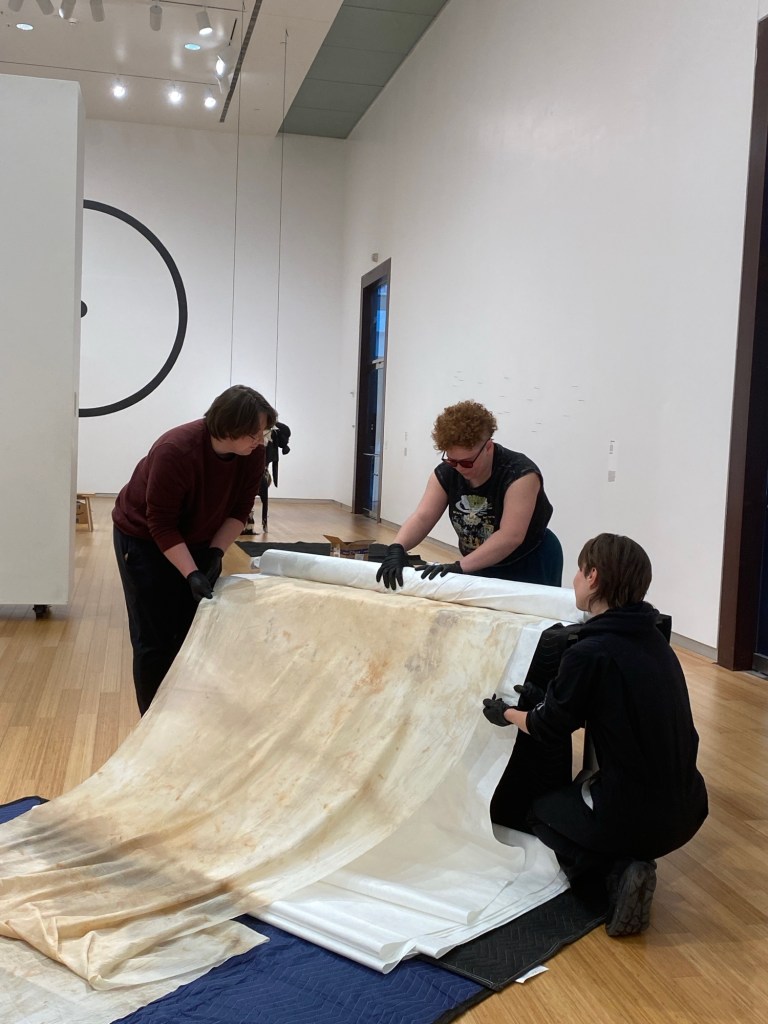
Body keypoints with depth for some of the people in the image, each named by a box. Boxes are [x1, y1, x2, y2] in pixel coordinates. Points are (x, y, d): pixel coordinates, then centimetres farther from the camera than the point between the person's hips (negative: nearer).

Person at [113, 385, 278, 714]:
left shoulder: (252, 454, -17)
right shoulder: (176, 451, -32)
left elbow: (239, 510, -5)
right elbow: (161, 525, -27)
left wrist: (216, 552, -17)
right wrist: (191, 574, -33)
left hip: (196, 539, 5)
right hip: (145, 538, -5)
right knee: (155, 639, -4)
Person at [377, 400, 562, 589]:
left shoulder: (520, 474, -27)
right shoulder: (446, 473, -10)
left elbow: (511, 536, -36)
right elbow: (422, 517, -17)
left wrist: (460, 566, -43)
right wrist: (397, 548, -36)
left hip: (529, 568, -5)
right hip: (481, 567, 5)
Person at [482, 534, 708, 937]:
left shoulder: (591, 652, -20)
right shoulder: (652, 639, 3)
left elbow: (546, 728, -6)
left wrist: (507, 714, 14)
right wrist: (544, 703, 21)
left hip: (635, 817, -7)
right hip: (686, 810, 7)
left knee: (541, 811, 23)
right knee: (580, 788, 33)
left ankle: (618, 870, 0)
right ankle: (630, 862, 9)